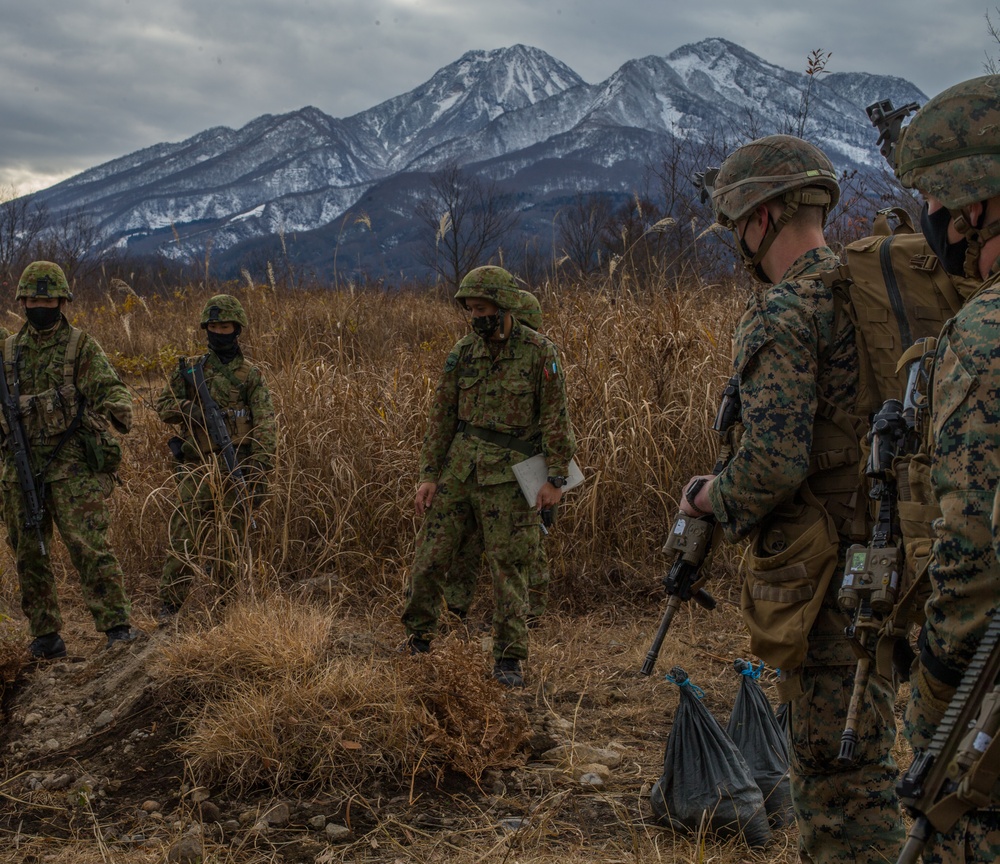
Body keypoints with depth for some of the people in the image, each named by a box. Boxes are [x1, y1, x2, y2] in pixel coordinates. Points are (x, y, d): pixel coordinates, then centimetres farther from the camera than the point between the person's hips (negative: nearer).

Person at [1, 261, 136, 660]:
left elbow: (111, 390, -13)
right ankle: (45, 637, 18)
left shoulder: (83, 347, 0)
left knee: (89, 546, -14)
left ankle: (117, 627, -11)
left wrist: (116, 412, -33)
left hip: (73, 466, -5)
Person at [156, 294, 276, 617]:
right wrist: (190, 410, -12)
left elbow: (265, 426, -4)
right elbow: (163, 406, 10)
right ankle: (169, 605, 3)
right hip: (197, 467, 0)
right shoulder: (189, 369, 9)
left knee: (231, 541, 7)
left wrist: (260, 473, -14)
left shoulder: (251, 375, 3)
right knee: (185, 538, -4)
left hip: (236, 470, 0)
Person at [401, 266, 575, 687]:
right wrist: (428, 474, 4)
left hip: (507, 474, -4)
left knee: (508, 565, 0)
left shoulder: (540, 352, -6)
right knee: (431, 553, 4)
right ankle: (417, 638, 23)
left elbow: (556, 419, -6)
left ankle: (508, 659, 11)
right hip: (459, 465, 4)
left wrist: (556, 478, -11)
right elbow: (442, 415, 8)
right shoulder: (463, 352, 5)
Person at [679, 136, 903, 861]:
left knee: (838, 762, 0)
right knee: (856, 745, 20)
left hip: (824, 573, -9)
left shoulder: (783, 316, -17)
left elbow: (774, 462, -25)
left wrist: (713, 500, -5)